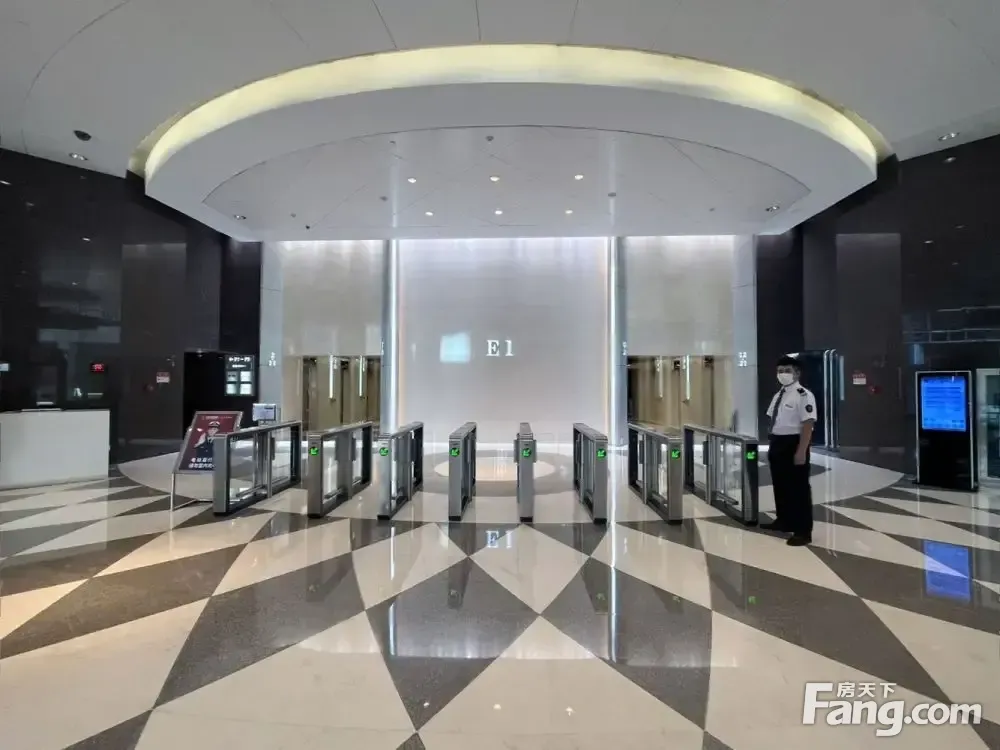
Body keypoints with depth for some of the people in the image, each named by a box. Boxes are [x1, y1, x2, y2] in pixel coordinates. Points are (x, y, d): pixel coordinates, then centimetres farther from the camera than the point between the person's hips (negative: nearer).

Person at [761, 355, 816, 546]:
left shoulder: (803, 395, -14)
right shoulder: (778, 395, 12)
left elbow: (808, 425, -19)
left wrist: (801, 452, -23)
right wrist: (771, 444, 17)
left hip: (794, 444, -8)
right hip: (777, 444, 8)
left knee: (799, 487, 2)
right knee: (780, 484, 17)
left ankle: (803, 530, 13)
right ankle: (783, 521, 32)